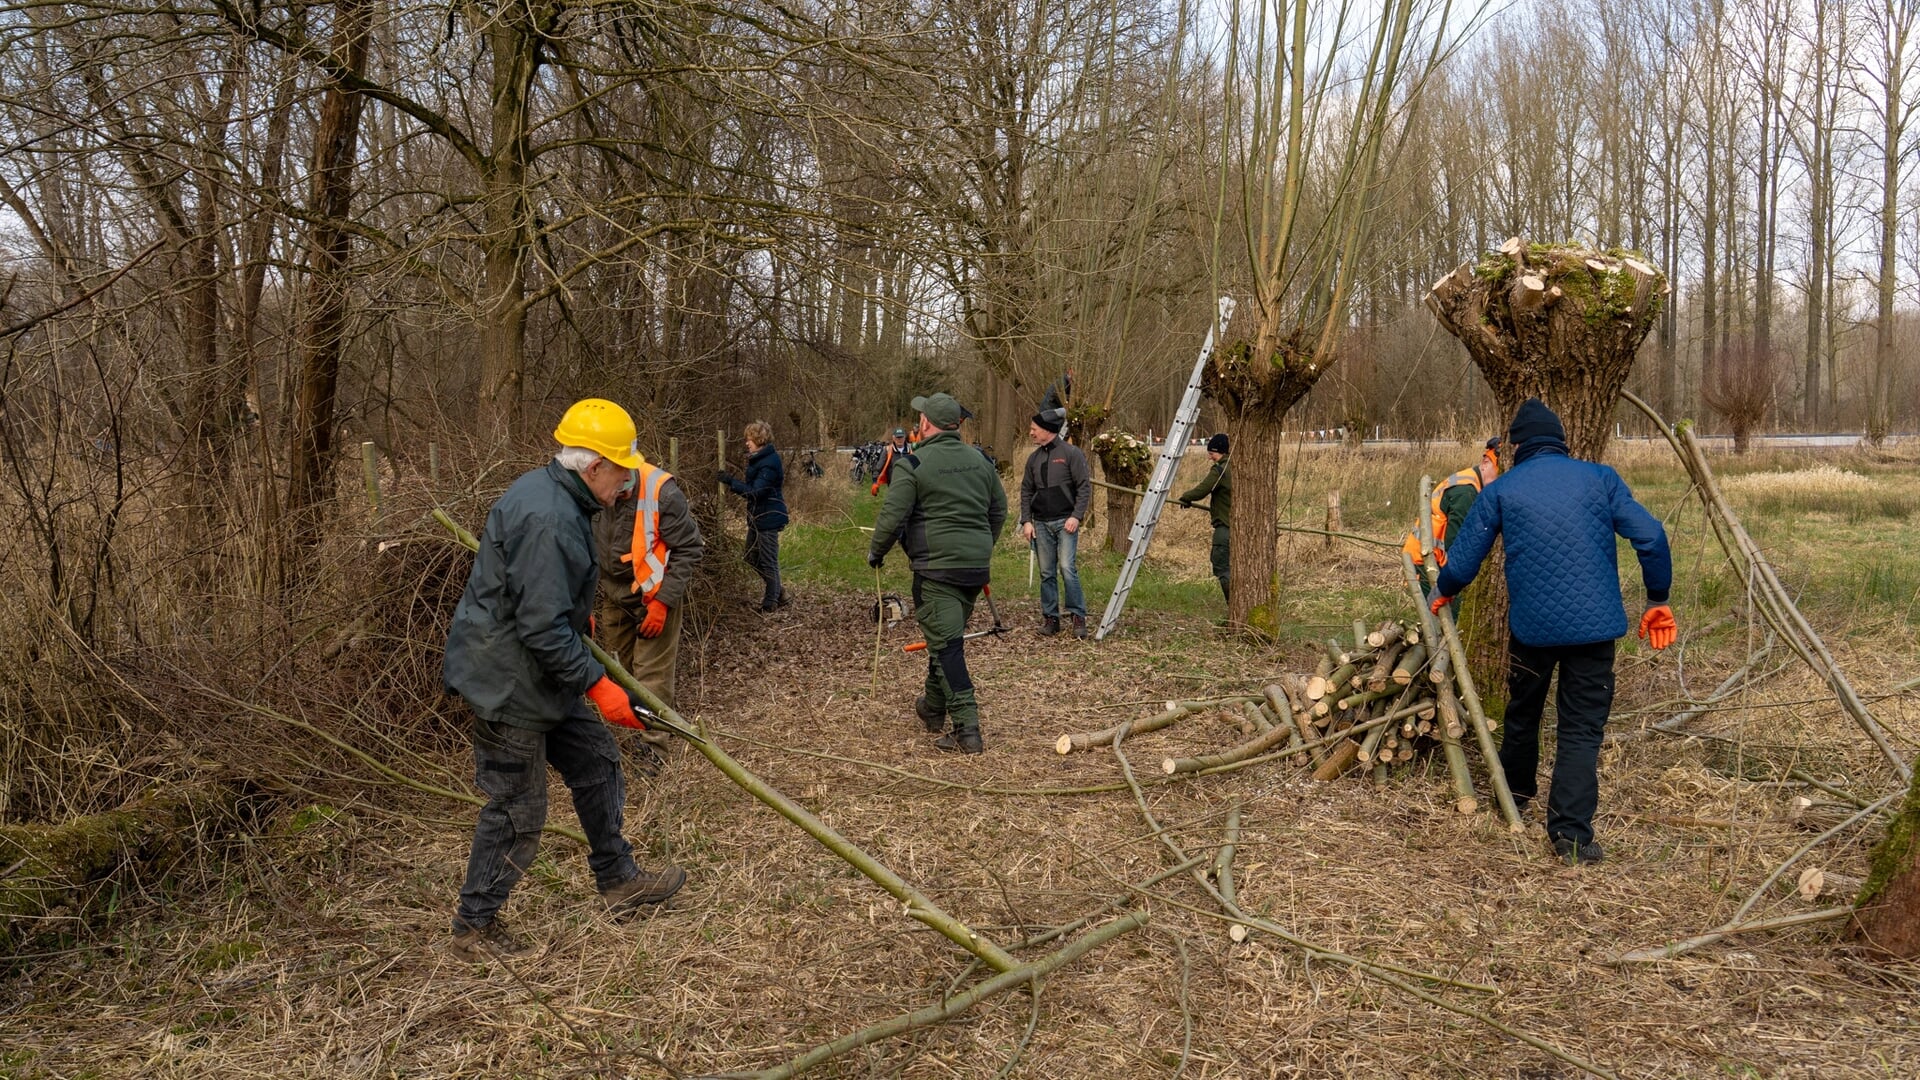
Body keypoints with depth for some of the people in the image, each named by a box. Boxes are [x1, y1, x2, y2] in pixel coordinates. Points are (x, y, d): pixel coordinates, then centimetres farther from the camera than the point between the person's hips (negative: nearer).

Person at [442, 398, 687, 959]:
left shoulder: (551, 493, 6)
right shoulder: (548, 520, -27)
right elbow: (543, 628, -29)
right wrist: (598, 684, -24)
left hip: (538, 674, 11)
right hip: (508, 682, -11)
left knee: (596, 760, 17)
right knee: (517, 810, 2)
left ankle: (619, 881, 30)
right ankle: (474, 926, 20)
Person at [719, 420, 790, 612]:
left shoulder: (769, 463, -21)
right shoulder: (758, 459, 10)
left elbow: (755, 492, -26)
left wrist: (731, 481, -24)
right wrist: (734, 482, 5)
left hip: (768, 518, -10)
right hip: (757, 517, 10)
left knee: (768, 561, 0)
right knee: (752, 558, 17)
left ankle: (771, 601, 11)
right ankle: (778, 592, 28)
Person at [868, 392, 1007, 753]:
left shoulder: (913, 465, -9)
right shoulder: (979, 460, 10)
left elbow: (891, 517, -10)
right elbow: (999, 510, 18)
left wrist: (875, 553, 7)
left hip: (937, 567, -7)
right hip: (977, 566, 7)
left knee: (946, 645, -6)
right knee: (948, 637, 21)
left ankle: (967, 729, -11)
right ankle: (933, 709, 37)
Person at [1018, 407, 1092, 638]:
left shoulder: (1071, 453, -4)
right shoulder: (1034, 458, 12)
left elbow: (1084, 487, -6)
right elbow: (1026, 491, 15)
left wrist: (1076, 516, -14)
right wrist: (1026, 521, 5)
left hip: (1065, 521, -5)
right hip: (1041, 523, 5)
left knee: (1067, 568, -13)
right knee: (1046, 573, 6)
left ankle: (1078, 616, -4)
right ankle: (1050, 618, 13)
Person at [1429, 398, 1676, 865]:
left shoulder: (1500, 490, 4)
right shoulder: (1599, 478, 6)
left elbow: (1462, 559, 6)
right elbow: (1651, 538, -1)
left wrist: (1442, 593, 26)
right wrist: (1658, 600, 12)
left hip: (1530, 624, 0)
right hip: (1595, 624, 0)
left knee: (1523, 713, 22)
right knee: (1582, 726, 4)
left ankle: (1514, 794, 41)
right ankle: (1571, 832, -4)